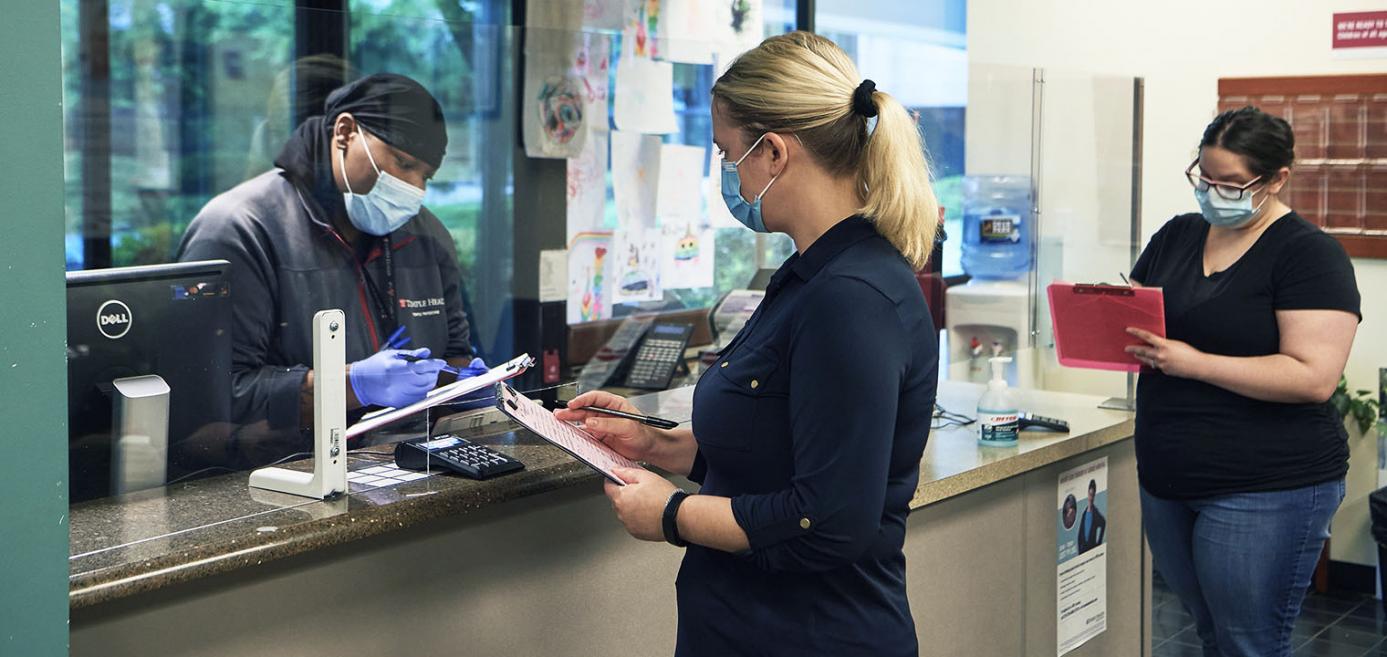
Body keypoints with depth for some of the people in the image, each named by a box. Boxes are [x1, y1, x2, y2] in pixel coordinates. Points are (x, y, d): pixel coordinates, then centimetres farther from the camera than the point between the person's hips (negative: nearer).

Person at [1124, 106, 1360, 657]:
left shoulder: (1308, 254, -9)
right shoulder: (1176, 236, 10)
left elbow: (1314, 377, -19)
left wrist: (1194, 363, -24)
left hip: (1266, 490, -6)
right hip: (1168, 483, 6)